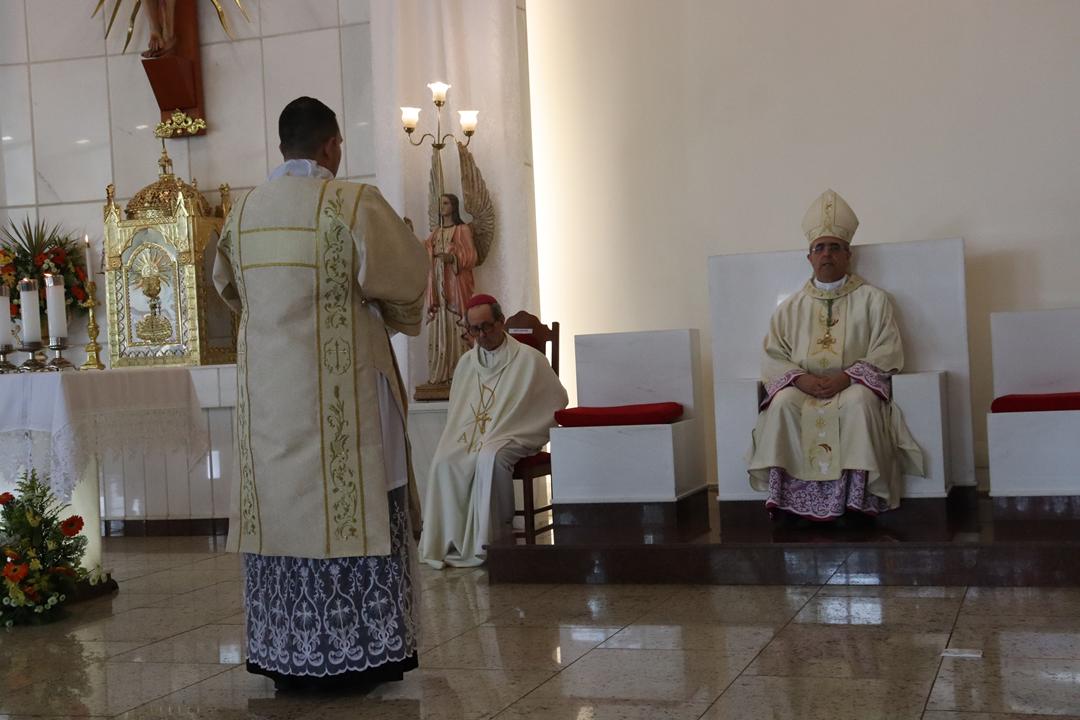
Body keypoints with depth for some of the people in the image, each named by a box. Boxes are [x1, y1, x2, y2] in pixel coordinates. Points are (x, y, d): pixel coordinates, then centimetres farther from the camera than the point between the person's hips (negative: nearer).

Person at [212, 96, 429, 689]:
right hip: (340, 392, -5)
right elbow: (406, 276, -6)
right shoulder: (353, 204, -11)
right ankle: (362, 650, 7)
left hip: (268, 392, 5)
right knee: (352, 507, 2)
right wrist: (396, 317, 16)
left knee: (283, 506, 9)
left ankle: (288, 655, 13)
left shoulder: (242, 213, 6)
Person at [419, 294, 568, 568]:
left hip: (513, 437, -4)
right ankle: (449, 542, -24)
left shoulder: (528, 359, 0)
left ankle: (496, 536, -26)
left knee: (490, 459, -38)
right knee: (444, 461, -28)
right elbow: (455, 410, 22)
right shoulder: (466, 362, 15)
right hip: (472, 437, 4)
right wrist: (463, 437, 2)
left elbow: (558, 399, 3)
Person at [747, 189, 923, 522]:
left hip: (855, 385, -2)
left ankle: (858, 497, -31)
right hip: (804, 386, 2)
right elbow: (773, 356, 8)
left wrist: (847, 376, -17)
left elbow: (887, 353, -2)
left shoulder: (872, 299, 8)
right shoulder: (791, 307, 15)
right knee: (783, 403, -30)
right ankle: (785, 495, -28)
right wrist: (800, 378, -13)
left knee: (858, 402, -36)